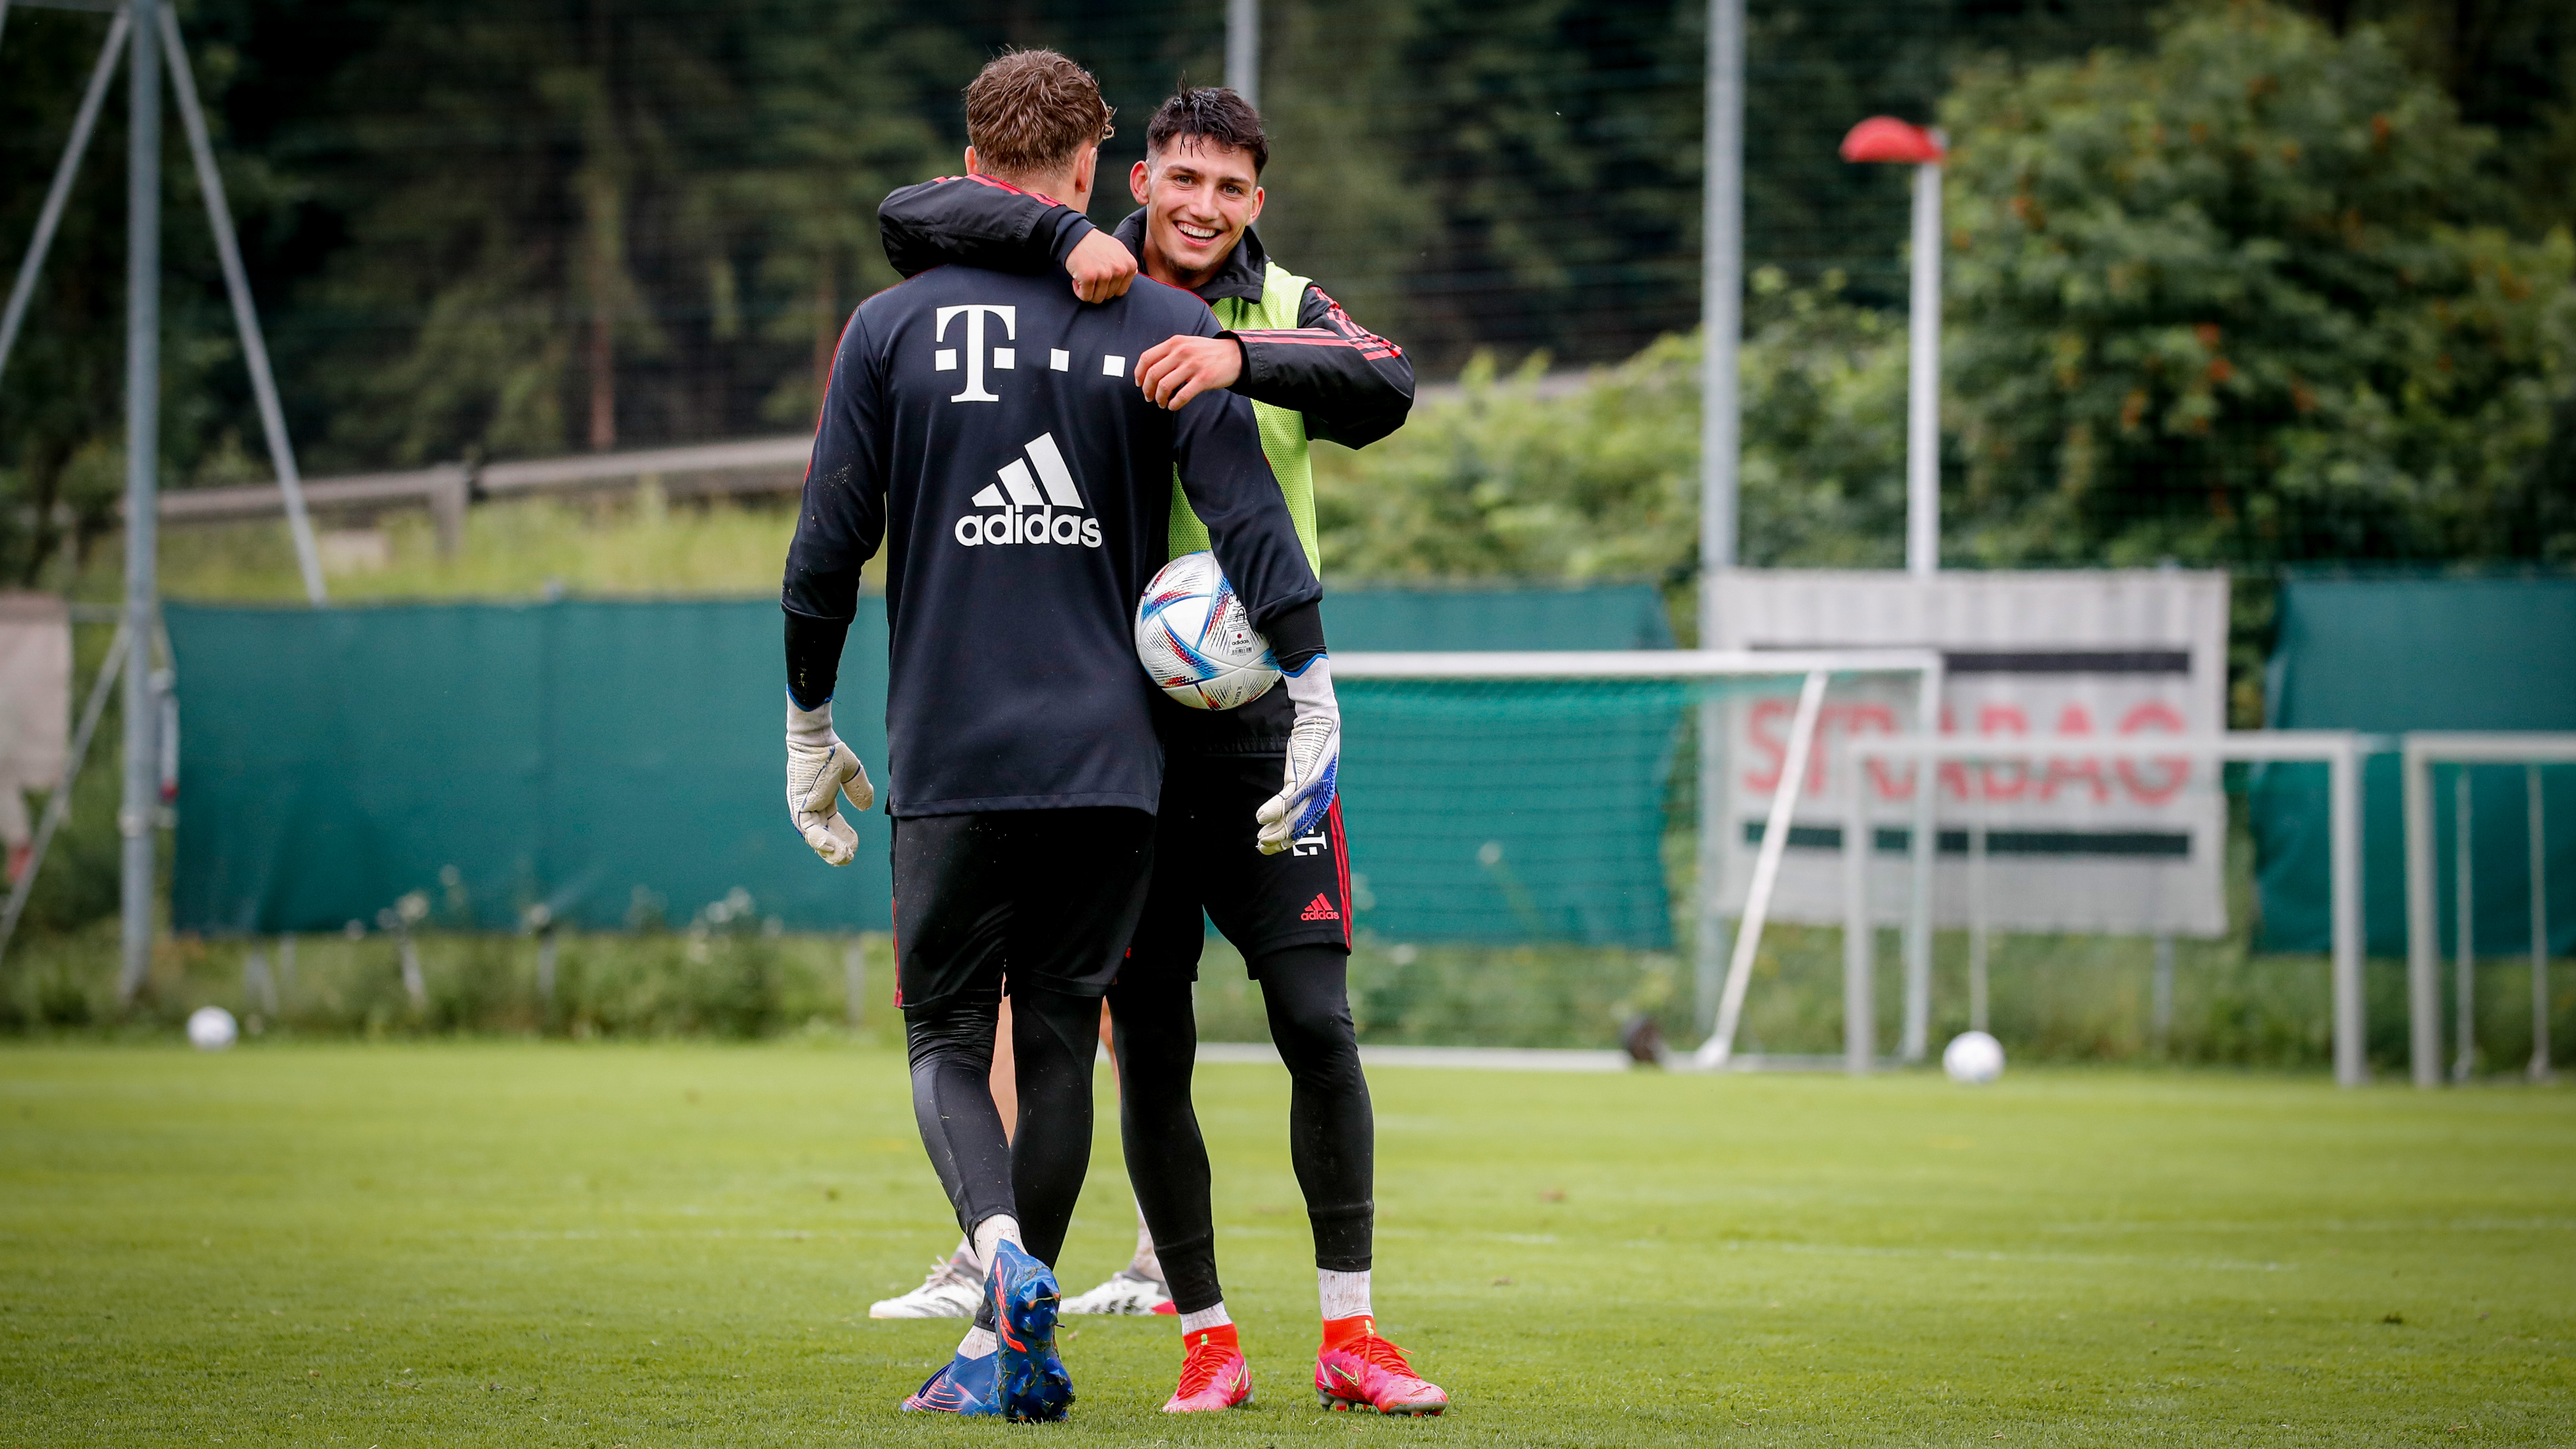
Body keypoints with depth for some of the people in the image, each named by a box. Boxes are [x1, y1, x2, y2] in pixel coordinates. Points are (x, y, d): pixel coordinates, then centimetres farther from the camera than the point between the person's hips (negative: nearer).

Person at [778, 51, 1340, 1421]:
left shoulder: (890, 328, 2)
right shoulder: (1163, 326, 2)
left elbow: (825, 552, 3)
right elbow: (1251, 522, -5)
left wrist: (810, 732, 14)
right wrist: (1315, 702, -1)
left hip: (948, 756, -1)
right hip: (1110, 756, 1)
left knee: (947, 1036, 7)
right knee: (1060, 1039, 10)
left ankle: (1004, 1253, -20)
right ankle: (1010, 1347, 11)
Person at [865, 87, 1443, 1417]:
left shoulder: (1286, 312, 5)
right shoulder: (1076, 301, 3)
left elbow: (1386, 387, -15)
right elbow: (908, 217, -8)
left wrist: (1240, 359, -30)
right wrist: (1065, 238, -22)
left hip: (1260, 718, 0)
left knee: (1318, 1022, -6)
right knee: (1149, 1046, 2)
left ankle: (1349, 1333, 3)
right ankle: (1205, 1339, 12)